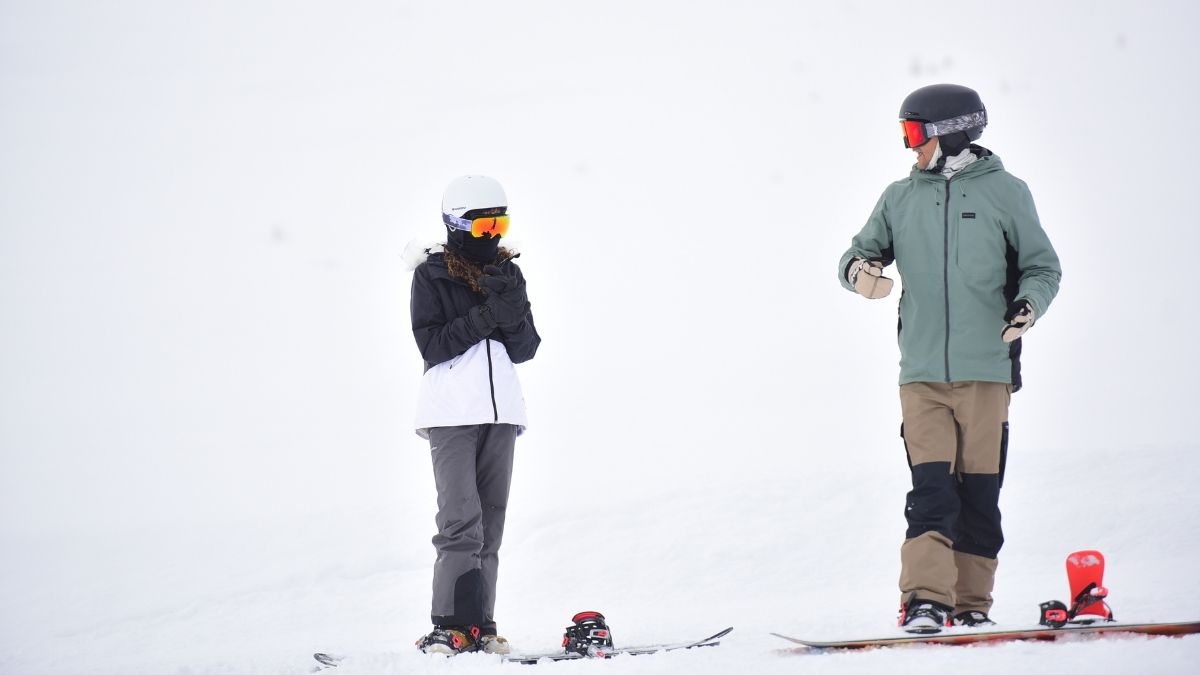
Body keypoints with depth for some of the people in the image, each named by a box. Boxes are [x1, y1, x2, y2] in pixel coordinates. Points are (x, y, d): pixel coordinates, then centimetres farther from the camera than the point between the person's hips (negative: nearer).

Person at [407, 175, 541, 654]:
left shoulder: (507, 273, 13)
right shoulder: (431, 275, 0)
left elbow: (525, 349, 8)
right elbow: (432, 345, -9)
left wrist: (513, 315, -11)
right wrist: (485, 318, -17)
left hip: (501, 410, 5)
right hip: (451, 411, -5)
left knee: (490, 522, 3)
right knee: (462, 521, -15)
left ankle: (479, 625, 4)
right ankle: (452, 626, -15)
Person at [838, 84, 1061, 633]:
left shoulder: (1004, 193, 4)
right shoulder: (900, 198, 12)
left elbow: (1043, 267, 8)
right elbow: (861, 253, 16)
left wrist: (1029, 304, -13)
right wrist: (859, 269, -9)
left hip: (986, 367, -1)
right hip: (921, 370, 1)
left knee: (979, 491, 3)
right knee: (931, 488, -9)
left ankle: (971, 601, 11)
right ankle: (925, 599, -13)